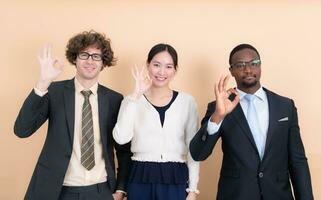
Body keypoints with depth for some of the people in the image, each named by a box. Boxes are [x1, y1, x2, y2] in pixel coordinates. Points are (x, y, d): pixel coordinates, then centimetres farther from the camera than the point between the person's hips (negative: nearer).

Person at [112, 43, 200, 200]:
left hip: (176, 180, 0)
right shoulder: (132, 100, 0)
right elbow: (121, 138, -16)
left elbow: (193, 148, 4)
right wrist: (136, 94, -16)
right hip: (141, 179, 0)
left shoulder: (187, 101, 1)